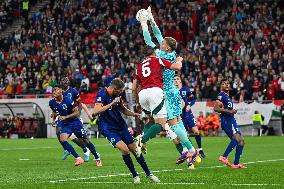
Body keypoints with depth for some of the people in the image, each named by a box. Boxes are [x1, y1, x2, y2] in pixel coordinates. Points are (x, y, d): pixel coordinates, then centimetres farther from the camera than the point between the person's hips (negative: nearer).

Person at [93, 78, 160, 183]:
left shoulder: (116, 95, 5)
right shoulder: (102, 95, -17)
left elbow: (123, 109, 20)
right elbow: (96, 111, -31)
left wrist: (134, 114, 2)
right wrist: (111, 104, -34)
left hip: (121, 126, 7)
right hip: (108, 129, -7)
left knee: (134, 149, 6)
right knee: (124, 149, -22)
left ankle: (148, 174, 20)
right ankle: (135, 176, -4)